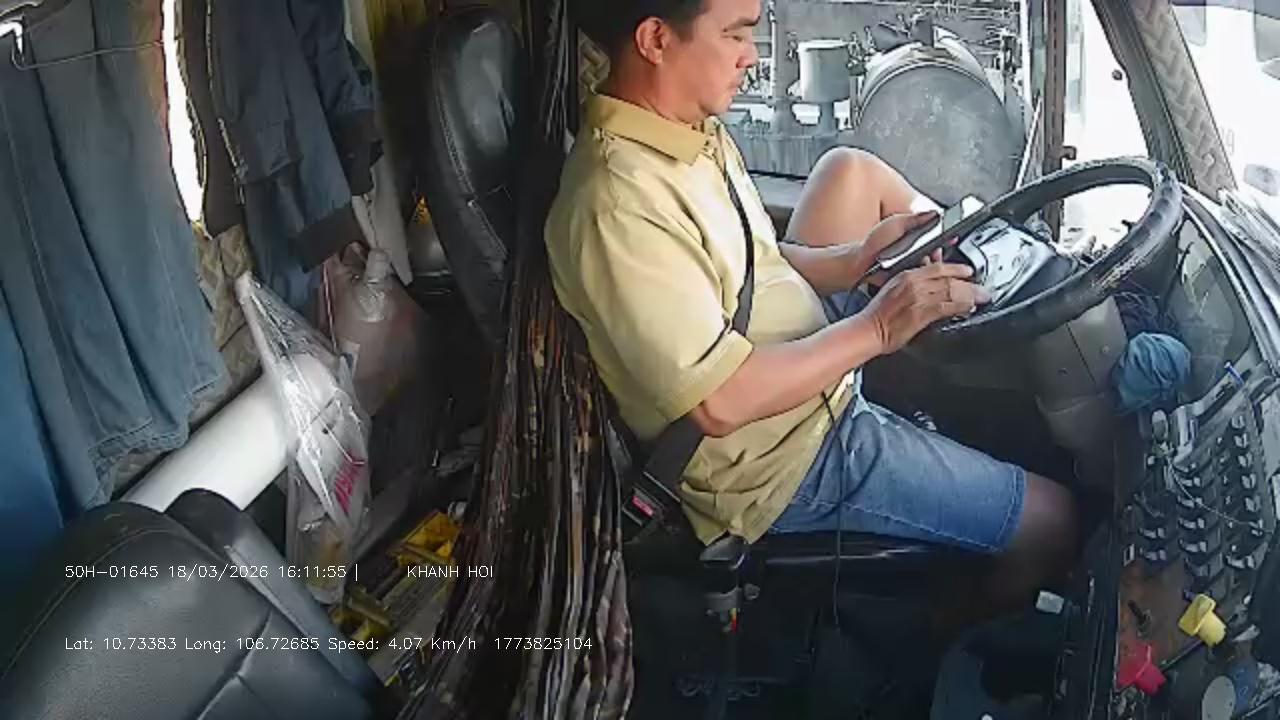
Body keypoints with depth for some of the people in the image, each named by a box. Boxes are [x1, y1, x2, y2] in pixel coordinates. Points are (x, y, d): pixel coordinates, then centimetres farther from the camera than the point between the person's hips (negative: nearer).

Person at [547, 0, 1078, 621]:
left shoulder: (697, 134, 0)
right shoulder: (620, 206, -30)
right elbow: (721, 403, -31)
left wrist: (856, 259, -5)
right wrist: (876, 329, -23)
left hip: (814, 373, 10)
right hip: (782, 463, -9)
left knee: (850, 169, 12)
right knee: (1052, 521, -2)